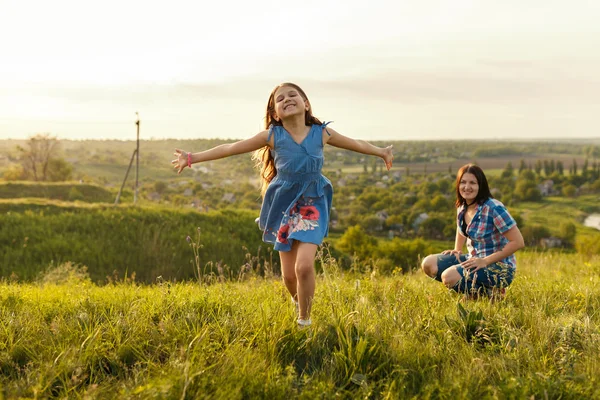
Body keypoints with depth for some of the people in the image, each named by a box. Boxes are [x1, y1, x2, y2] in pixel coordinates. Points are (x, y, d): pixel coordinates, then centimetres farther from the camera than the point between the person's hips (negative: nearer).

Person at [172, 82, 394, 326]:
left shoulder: (321, 133, -2)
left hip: (312, 205, -1)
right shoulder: (272, 136, -6)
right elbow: (230, 148, -4)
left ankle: (304, 319, 2)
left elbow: (356, 144, 15)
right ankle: (299, 301, 39)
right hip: (284, 206, 1)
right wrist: (192, 158, -6)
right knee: (289, 275, 5)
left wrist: (381, 152, 27)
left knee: (304, 266, -19)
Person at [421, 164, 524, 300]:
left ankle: (488, 293, -5)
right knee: (428, 264, -4)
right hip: (474, 259, 8)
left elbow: (518, 242, -22)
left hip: (499, 266, -8)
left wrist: (485, 261, -22)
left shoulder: (493, 208, -21)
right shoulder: (462, 207, 2)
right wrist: (457, 250, 11)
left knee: (449, 276, -28)